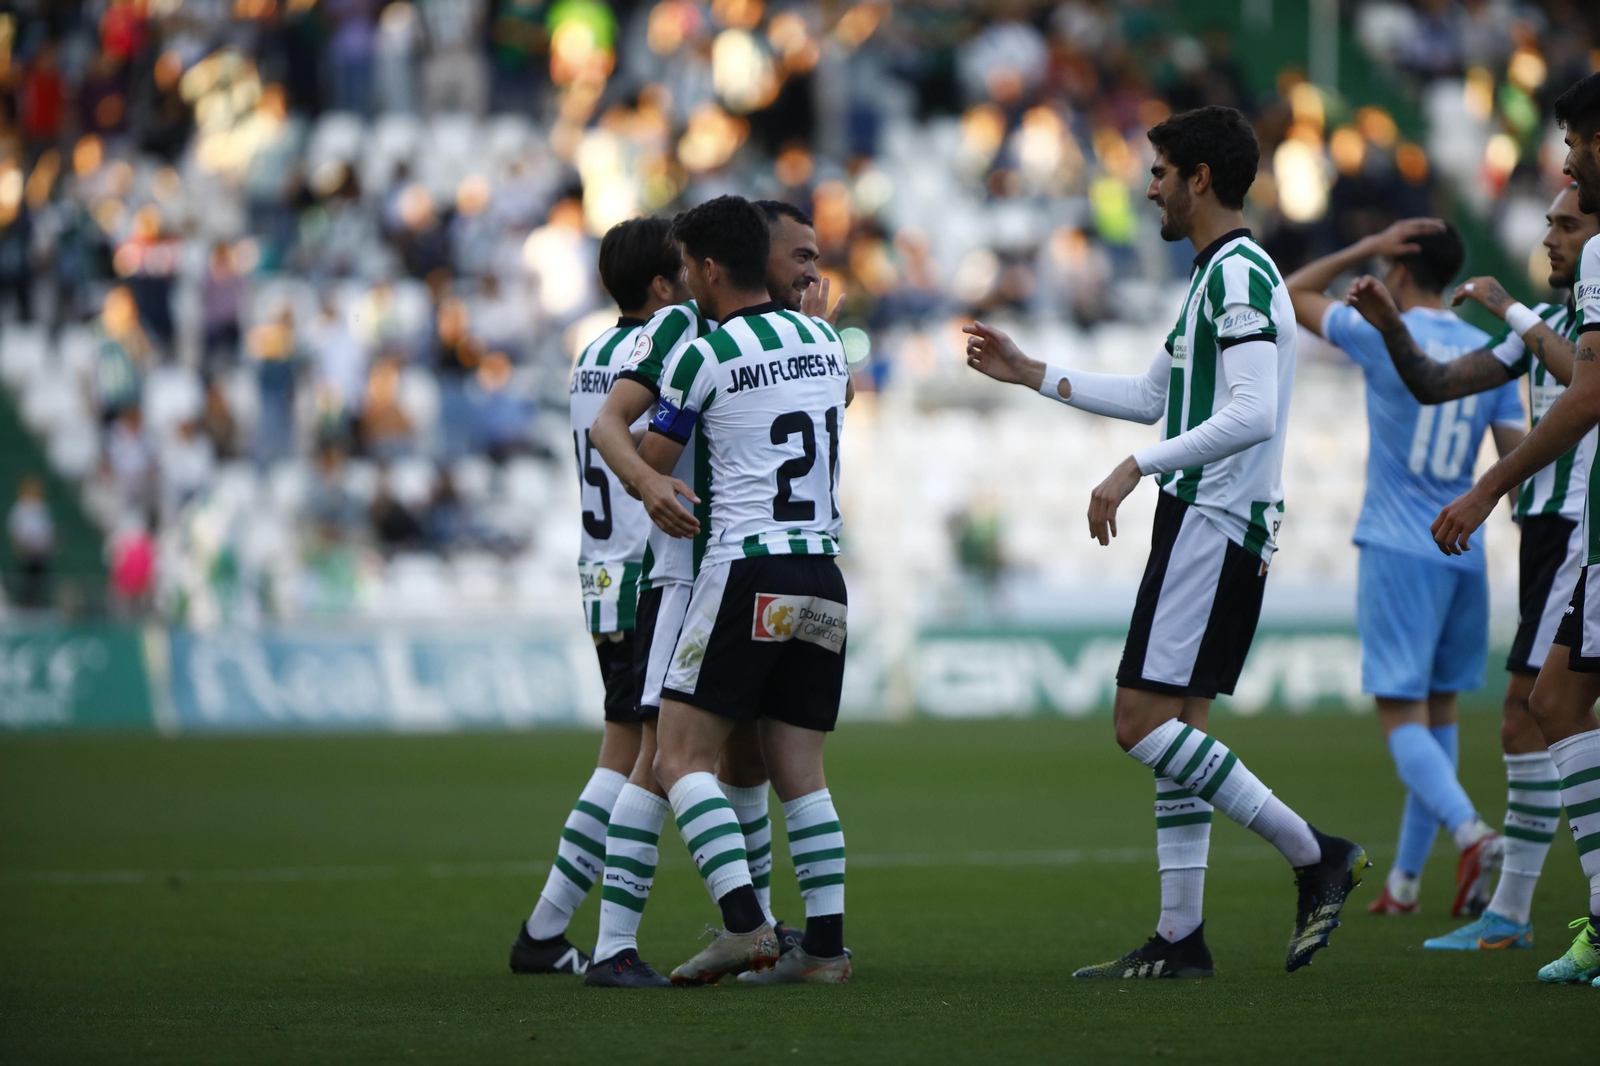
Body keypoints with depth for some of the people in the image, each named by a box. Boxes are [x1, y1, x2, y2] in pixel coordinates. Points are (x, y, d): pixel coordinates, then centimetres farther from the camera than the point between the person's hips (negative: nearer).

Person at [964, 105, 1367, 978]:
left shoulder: (1238, 275, -13)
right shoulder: (1219, 274, 19)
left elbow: (1251, 415, -25)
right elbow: (1154, 395, 31)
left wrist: (1138, 467, -23)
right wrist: (1030, 374, 34)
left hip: (1212, 523, -10)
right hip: (1206, 523, 10)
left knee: (1144, 722, -14)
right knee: (1173, 725, 9)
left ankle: (1314, 856, -11)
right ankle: (1180, 935, 9)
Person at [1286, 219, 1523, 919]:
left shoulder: (1383, 336, -7)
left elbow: (1292, 295, 7)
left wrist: (1368, 246, 6)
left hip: (1396, 550, -5)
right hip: (1465, 554, 6)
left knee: (1401, 715, -8)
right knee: (1439, 709, 14)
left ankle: (1471, 833, -32)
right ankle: (1406, 877, 20)